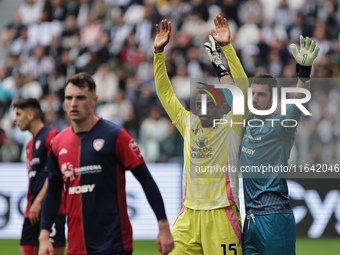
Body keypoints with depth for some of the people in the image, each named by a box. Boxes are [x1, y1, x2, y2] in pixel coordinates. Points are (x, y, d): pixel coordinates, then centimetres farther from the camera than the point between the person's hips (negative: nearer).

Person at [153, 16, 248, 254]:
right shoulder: (189, 124, 12)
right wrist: (159, 52, 13)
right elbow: (165, 93, 18)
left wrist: (227, 47, -16)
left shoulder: (231, 127, 0)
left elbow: (241, 87, -10)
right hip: (189, 214, 4)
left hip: (221, 214, -4)